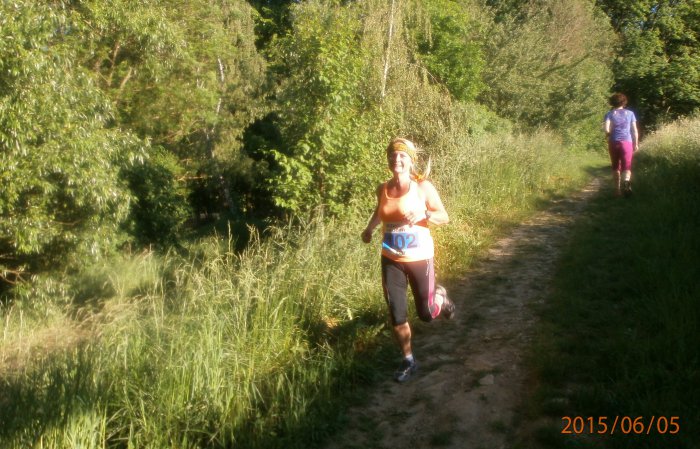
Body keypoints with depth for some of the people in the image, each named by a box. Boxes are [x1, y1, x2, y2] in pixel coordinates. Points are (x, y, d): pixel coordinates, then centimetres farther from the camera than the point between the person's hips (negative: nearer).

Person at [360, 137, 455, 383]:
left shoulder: (423, 187, -12)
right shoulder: (383, 189, 0)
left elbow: (444, 217, -5)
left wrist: (423, 215, -23)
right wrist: (370, 228, 7)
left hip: (419, 258, -3)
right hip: (391, 260, 3)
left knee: (426, 313, 9)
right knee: (396, 315, 2)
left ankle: (440, 297, 45)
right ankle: (408, 360, 23)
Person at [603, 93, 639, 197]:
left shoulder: (609, 114, 5)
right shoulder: (630, 113, 9)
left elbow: (606, 128, -11)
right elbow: (634, 130, 6)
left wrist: (608, 136, 8)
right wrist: (636, 144, 12)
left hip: (613, 143, 1)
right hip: (627, 142, -1)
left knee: (616, 167, 13)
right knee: (626, 166, -8)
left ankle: (617, 190, 14)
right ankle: (626, 181, -39)